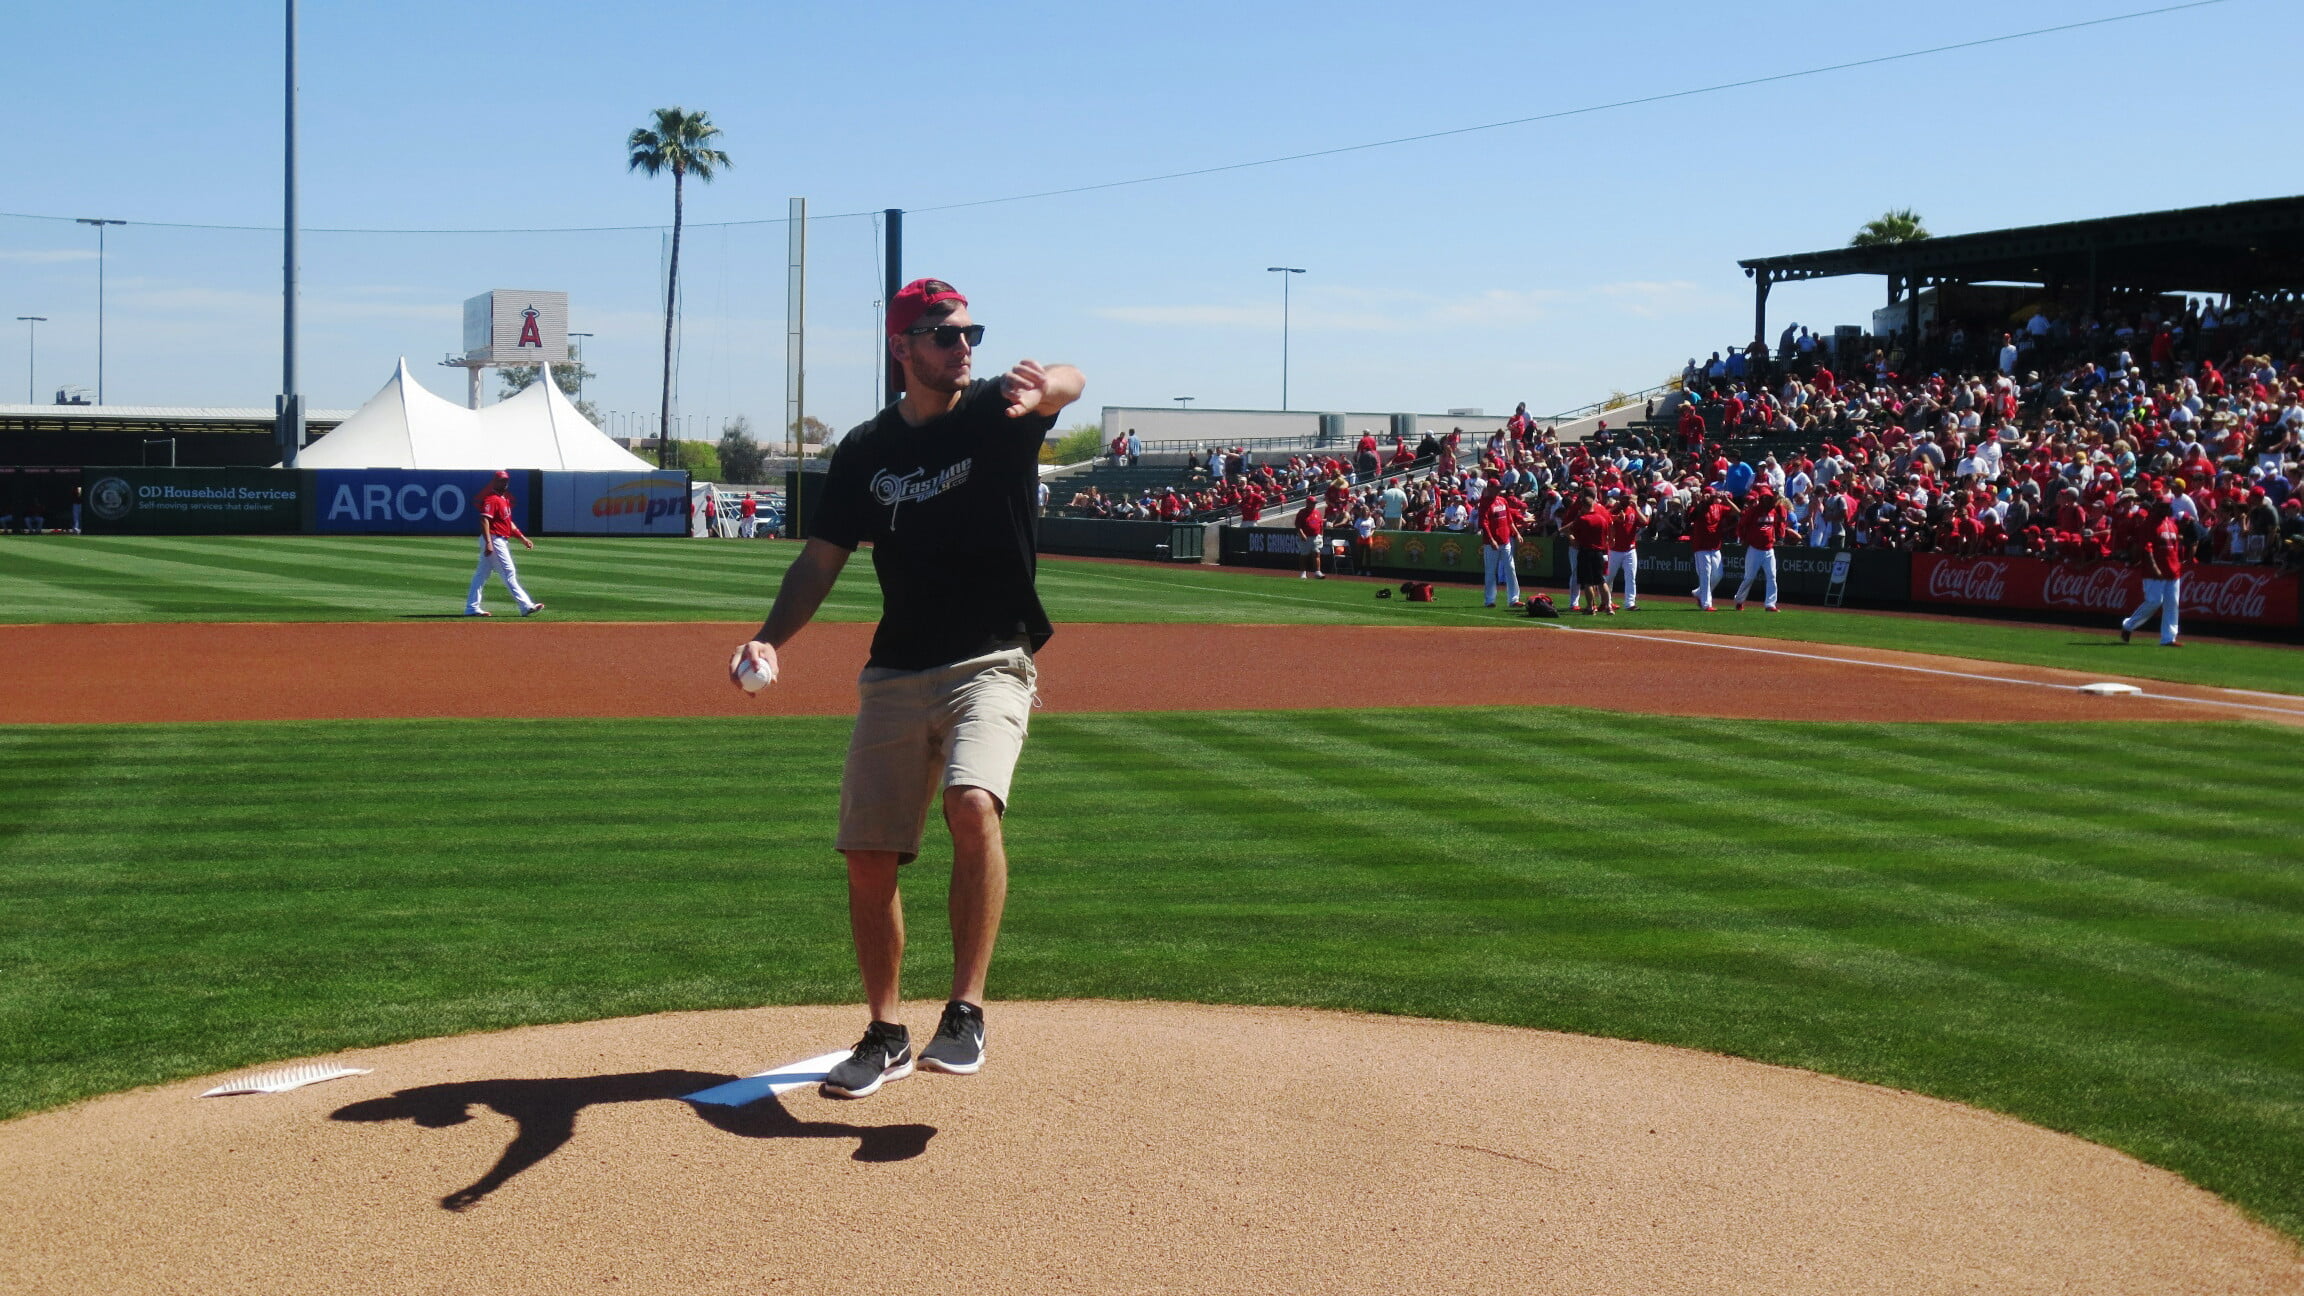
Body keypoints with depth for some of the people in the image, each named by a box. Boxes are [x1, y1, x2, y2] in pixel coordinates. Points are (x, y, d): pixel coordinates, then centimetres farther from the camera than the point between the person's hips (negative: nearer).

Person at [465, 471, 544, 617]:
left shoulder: (505, 499, 19)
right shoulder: (491, 499, -12)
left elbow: (509, 522, 25)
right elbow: (484, 520, -22)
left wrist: (522, 539, 18)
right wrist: (488, 543, -30)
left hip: (501, 541, 10)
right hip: (494, 540, -10)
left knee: (481, 574, 9)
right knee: (509, 572, -10)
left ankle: (472, 608, 11)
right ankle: (526, 606, -11)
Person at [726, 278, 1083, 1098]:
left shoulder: (999, 412, -5)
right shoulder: (866, 450, 6)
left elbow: (1070, 383, -27)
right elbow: (823, 557, 9)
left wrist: (1043, 388, -53)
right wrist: (771, 640, -8)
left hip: (990, 666, -4)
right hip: (894, 675, 4)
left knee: (973, 804, -30)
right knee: (868, 855, 4)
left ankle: (966, 1011, -20)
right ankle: (886, 1036, 22)